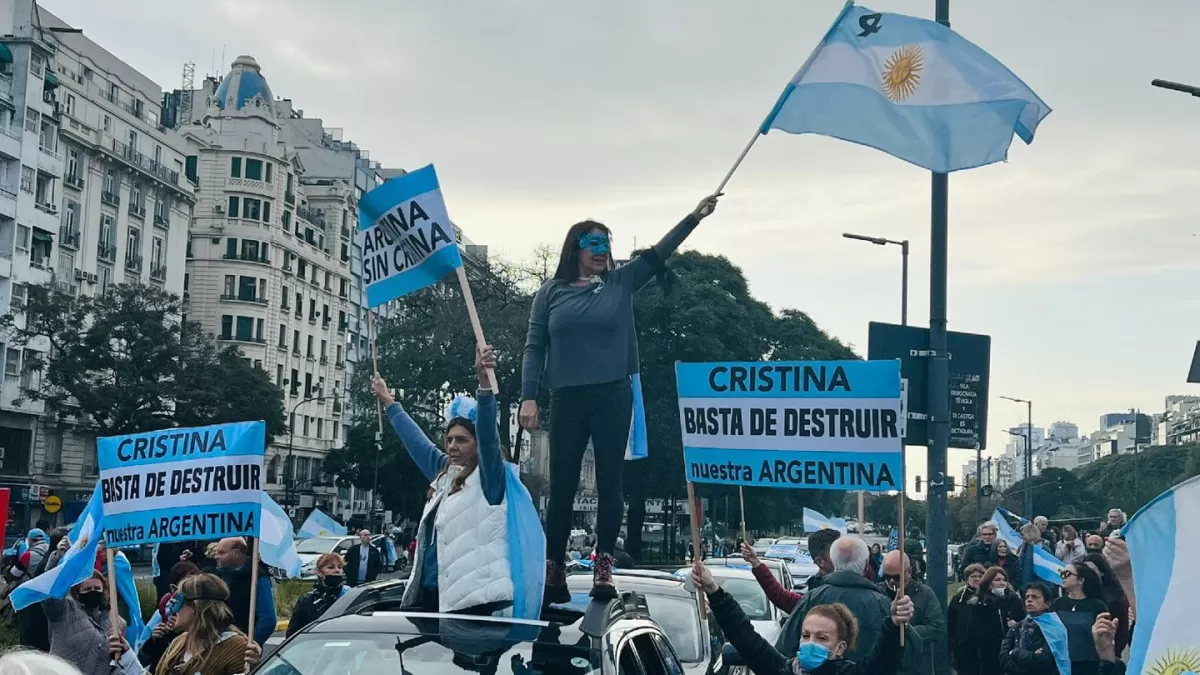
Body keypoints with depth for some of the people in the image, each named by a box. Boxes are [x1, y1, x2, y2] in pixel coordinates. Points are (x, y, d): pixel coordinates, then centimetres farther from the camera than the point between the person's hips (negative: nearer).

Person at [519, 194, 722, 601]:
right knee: (562, 486, 1)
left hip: (613, 396, 1)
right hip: (567, 399, -1)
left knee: (609, 483, 1)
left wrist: (695, 216, -9)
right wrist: (528, 397, -6)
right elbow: (535, 347, 4)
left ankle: (603, 569, 4)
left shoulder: (621, 282, 9)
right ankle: (553, 571, 5)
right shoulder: (552, 292, 6)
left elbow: (659, 252, 1)